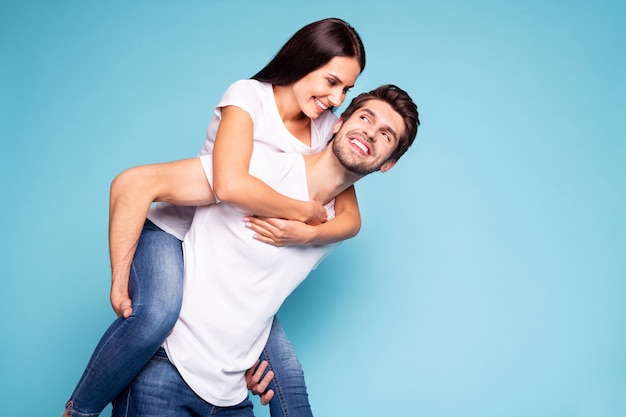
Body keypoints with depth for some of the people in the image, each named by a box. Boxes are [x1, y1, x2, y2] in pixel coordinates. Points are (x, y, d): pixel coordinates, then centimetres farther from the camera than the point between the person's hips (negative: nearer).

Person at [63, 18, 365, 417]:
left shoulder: (328, 128, 1)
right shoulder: (249, 96, -16)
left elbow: (350, 218, -5)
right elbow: (230, 184, -35)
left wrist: (306, 233, -26)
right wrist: (305, 210, -22)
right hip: (172, 233, -5)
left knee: (287, 371, -2)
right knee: (159, 310, -35)